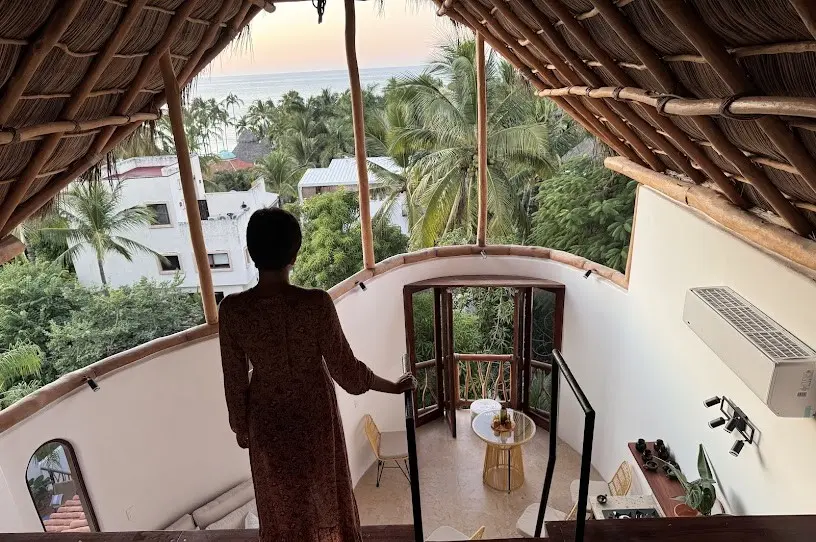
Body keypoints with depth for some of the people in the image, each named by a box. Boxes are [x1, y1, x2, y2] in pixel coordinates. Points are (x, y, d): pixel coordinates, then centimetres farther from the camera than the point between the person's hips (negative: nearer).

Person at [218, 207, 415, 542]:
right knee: (324, 493, 24)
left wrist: (240, 426, 8)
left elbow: (235, 379, -9)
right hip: (315, 416, -1)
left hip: (268, 421, 1)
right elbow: (347, 371, -19)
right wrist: (394, 386, -3)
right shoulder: (316, 303, -26)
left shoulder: (232, 309, -20)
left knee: (281, 502, 25)